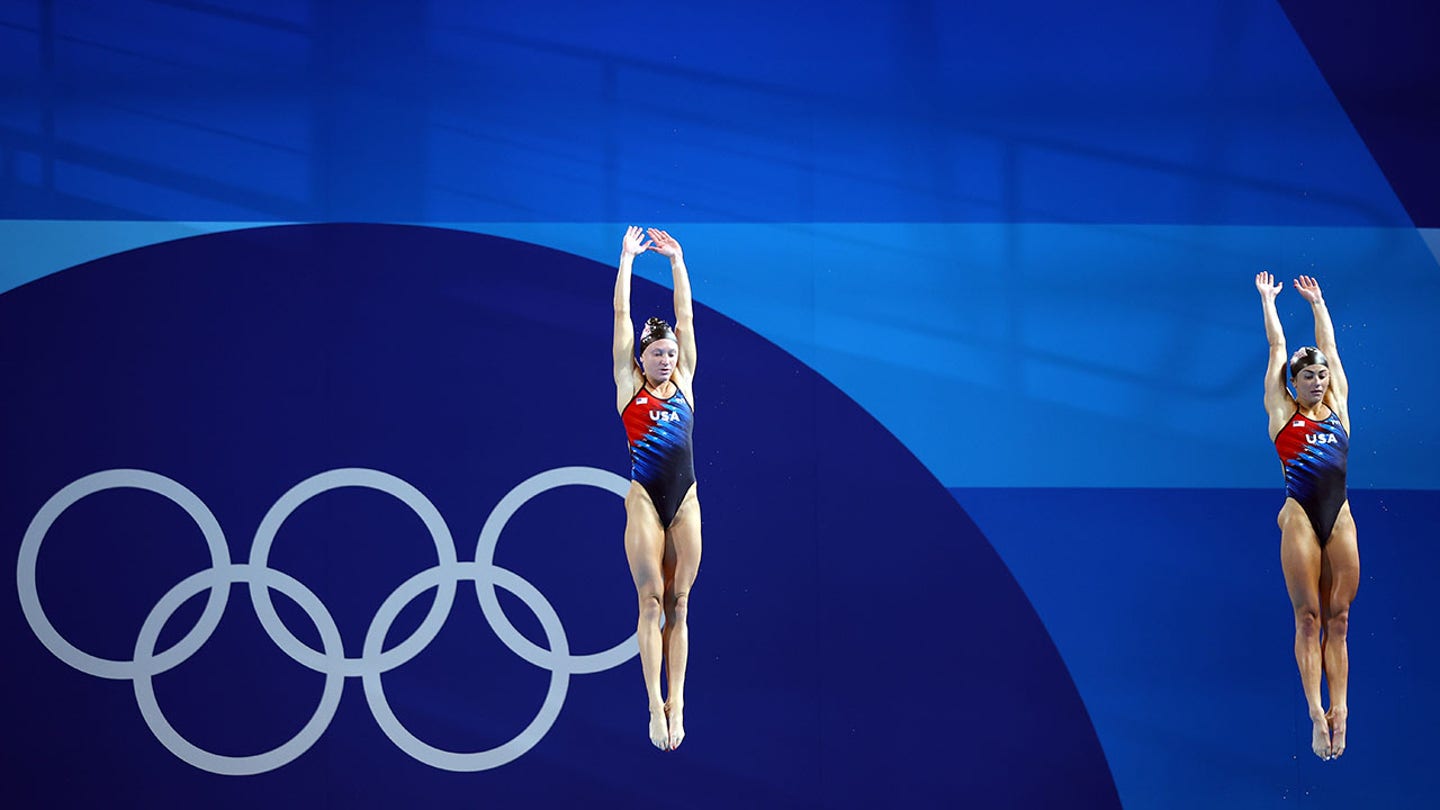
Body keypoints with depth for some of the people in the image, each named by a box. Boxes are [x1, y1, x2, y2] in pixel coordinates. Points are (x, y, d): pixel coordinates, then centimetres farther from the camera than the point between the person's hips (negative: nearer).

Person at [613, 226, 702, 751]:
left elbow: (685, 317, 13)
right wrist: (627, 260, 7)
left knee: (679, 603, 2)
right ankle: (655, 705, -8)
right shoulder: (629, 386, 5)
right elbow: (622, 315, 6)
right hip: (644, 497, -3)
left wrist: (677, 262, 13)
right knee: (651, 599, -6)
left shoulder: (683, 382, 12)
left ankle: (676, 701, 0)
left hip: (685, 499, 3)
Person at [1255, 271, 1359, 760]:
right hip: (1300, 517, -3)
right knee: (1308, 617, -4)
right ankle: (1316, 713, -7)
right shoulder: (1283, 413, 6)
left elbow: (1328, 346, 22)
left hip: (1340, 518, 3)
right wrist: (1267, 300, 21)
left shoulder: (1337, 408, 15)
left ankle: (1339, 709, -4)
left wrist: (1317, 302, 31)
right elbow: (1277, 347, 13)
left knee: (1338, 617, 0)